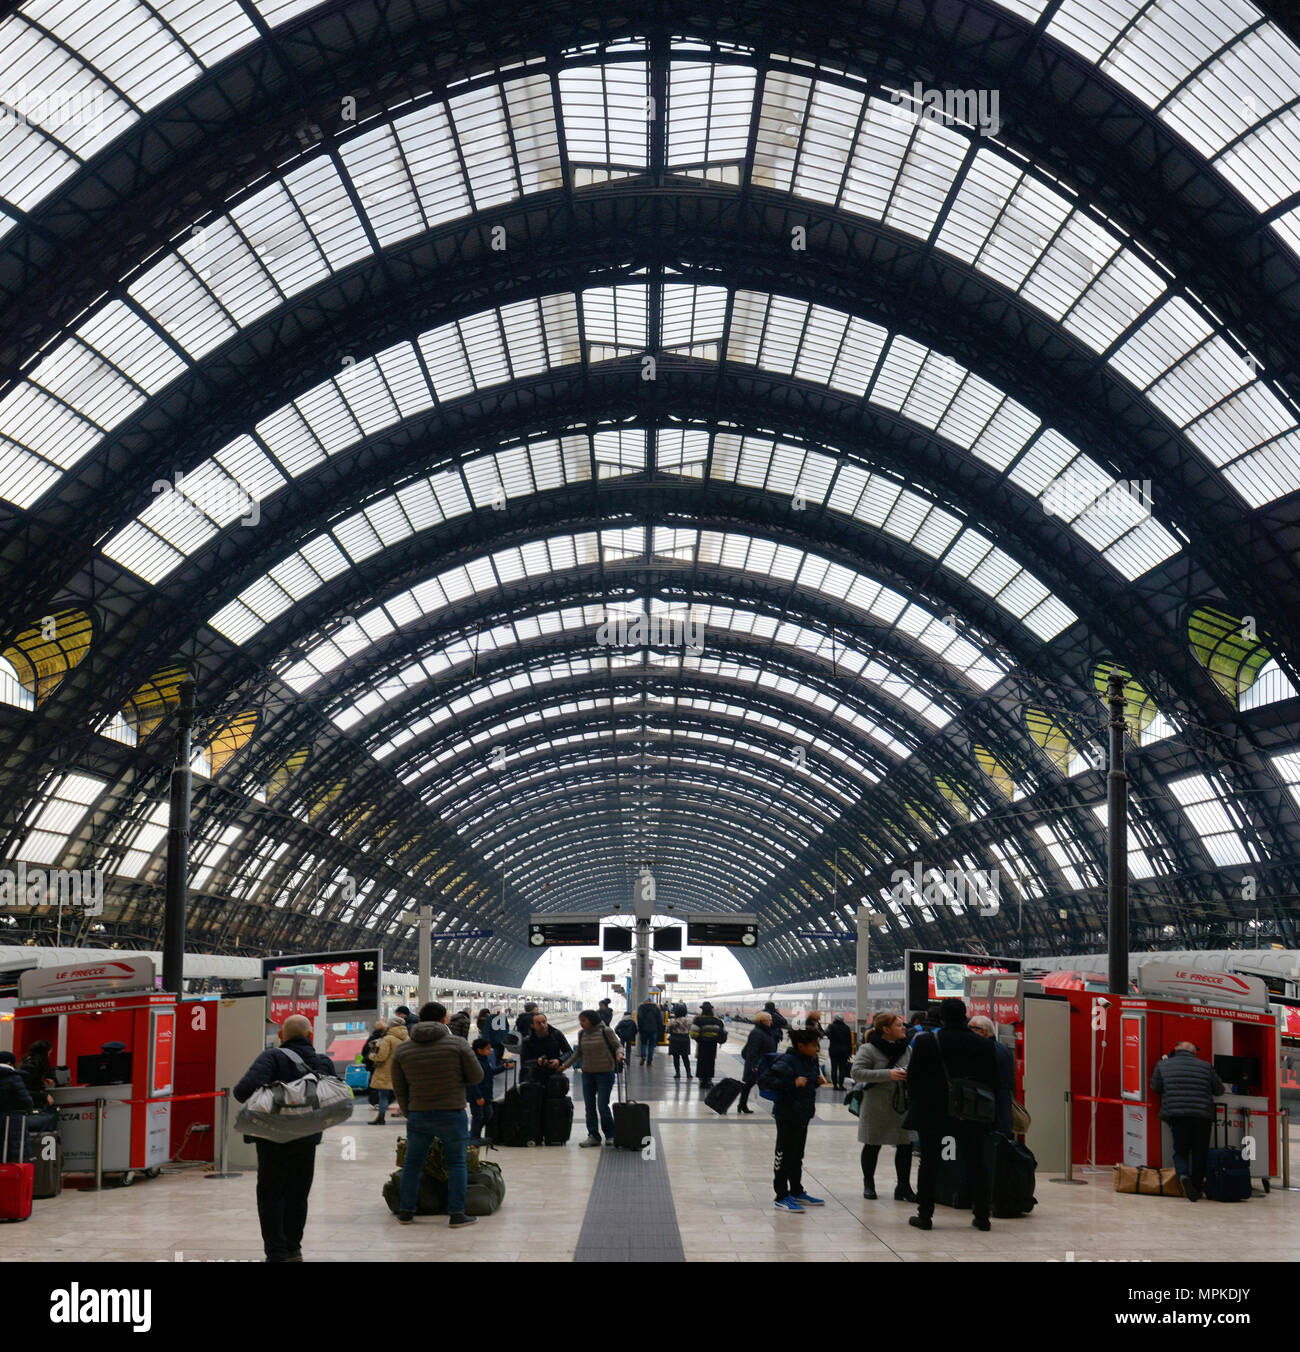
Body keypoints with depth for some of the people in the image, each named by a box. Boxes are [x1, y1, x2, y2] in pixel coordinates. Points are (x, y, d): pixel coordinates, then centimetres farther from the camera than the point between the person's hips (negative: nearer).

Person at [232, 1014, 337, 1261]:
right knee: (297, 1195, 18)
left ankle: (276, 1254, 1)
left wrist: (237, 1093, -7)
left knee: (271, 1195, 6)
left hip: (274, 1138, -4)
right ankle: (293, 1249, 23)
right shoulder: (324, 1063, 3)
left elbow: (249, 1086, -28)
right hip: (307, 1139, 4)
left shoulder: (273, 1057, -14)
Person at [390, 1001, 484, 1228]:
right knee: (456, 1163, 7)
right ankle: (457, 1214, 3)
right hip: (452, 1114, -2)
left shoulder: (402, 1050, 4)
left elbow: (399, 1089, 8)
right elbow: (477, 1077, -1)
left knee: (412, 1163, 15)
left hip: (418, 1115, 3)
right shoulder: (457, 1044, -5)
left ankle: (406, 1211, 20)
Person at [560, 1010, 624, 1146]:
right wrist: (565, 1065, 16)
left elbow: (617, 1046, -2)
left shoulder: (605, 1032, -8)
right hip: (587, 1073, 5)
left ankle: (610, 1136, 10)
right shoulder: (581, 1034, 7)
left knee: (602, 1106, -7)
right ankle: (593, 1136, 13)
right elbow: (578, 1053, 19)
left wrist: (619, 1054, -23)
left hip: (605, 1073, -5)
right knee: (590, 1106, 5)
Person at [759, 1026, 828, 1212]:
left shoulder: (811, 1061, 6)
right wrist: (792, 1084, -30)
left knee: (797, 1155, 19)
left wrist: (817, 1081, 2)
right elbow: (764, 1080, -25)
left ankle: (797, 1193, 31)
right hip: (787, 1115, -8)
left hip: (803, 1115, 8)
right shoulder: (786, 1062, -20)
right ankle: (782, 1197, 8)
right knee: (784, 1155, 1)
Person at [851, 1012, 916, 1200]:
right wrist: (888, 1074, -26)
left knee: (905, 1145, -1)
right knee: (872, 1146, 8)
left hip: (902, 1106, 4)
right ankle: (868, 1184, 26)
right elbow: (856, 1072, -20)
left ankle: (903, 1186, 11)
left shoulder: (907, 1049, 6)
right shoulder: (869, 1050, -11)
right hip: (876, 1107, -4)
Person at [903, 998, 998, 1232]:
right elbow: (993, 1082, 4)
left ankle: (925, 1215, 8)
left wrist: (914, 1106, 8)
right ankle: (982, 1216, 12)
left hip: (933, 1115, -2)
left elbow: (912, 1078, -4)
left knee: (929, 1164, 7)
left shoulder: (926, 1042, -8)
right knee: (976, 1164, 10)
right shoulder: (982, 1045, -1)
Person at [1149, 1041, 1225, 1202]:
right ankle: (1196, 1187, 7)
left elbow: (1155, 1087, 16)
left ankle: (1183, 1175, -19)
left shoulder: (1164, 1065, 11)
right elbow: (1219, 1089, 18)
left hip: (1177, 1116, 0)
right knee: (1199, 1154, 10)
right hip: (1203, 1116, 0)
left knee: (1180, 1151, 9)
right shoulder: (1206, 1066, 12)